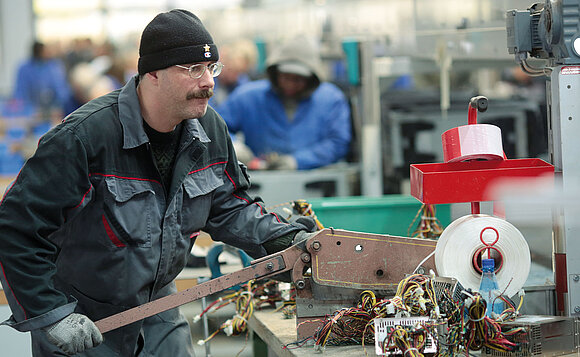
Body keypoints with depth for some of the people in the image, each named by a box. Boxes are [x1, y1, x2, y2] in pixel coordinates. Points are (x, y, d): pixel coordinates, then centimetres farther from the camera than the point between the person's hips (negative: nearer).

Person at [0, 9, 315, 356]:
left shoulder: (210, 129, -4)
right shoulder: (84, 136, -26)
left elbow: (228, 206, 11)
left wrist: (286, 238, -4)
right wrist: (51, 314, -24)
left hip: (158, 308, 6)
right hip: (82, 318, -5)